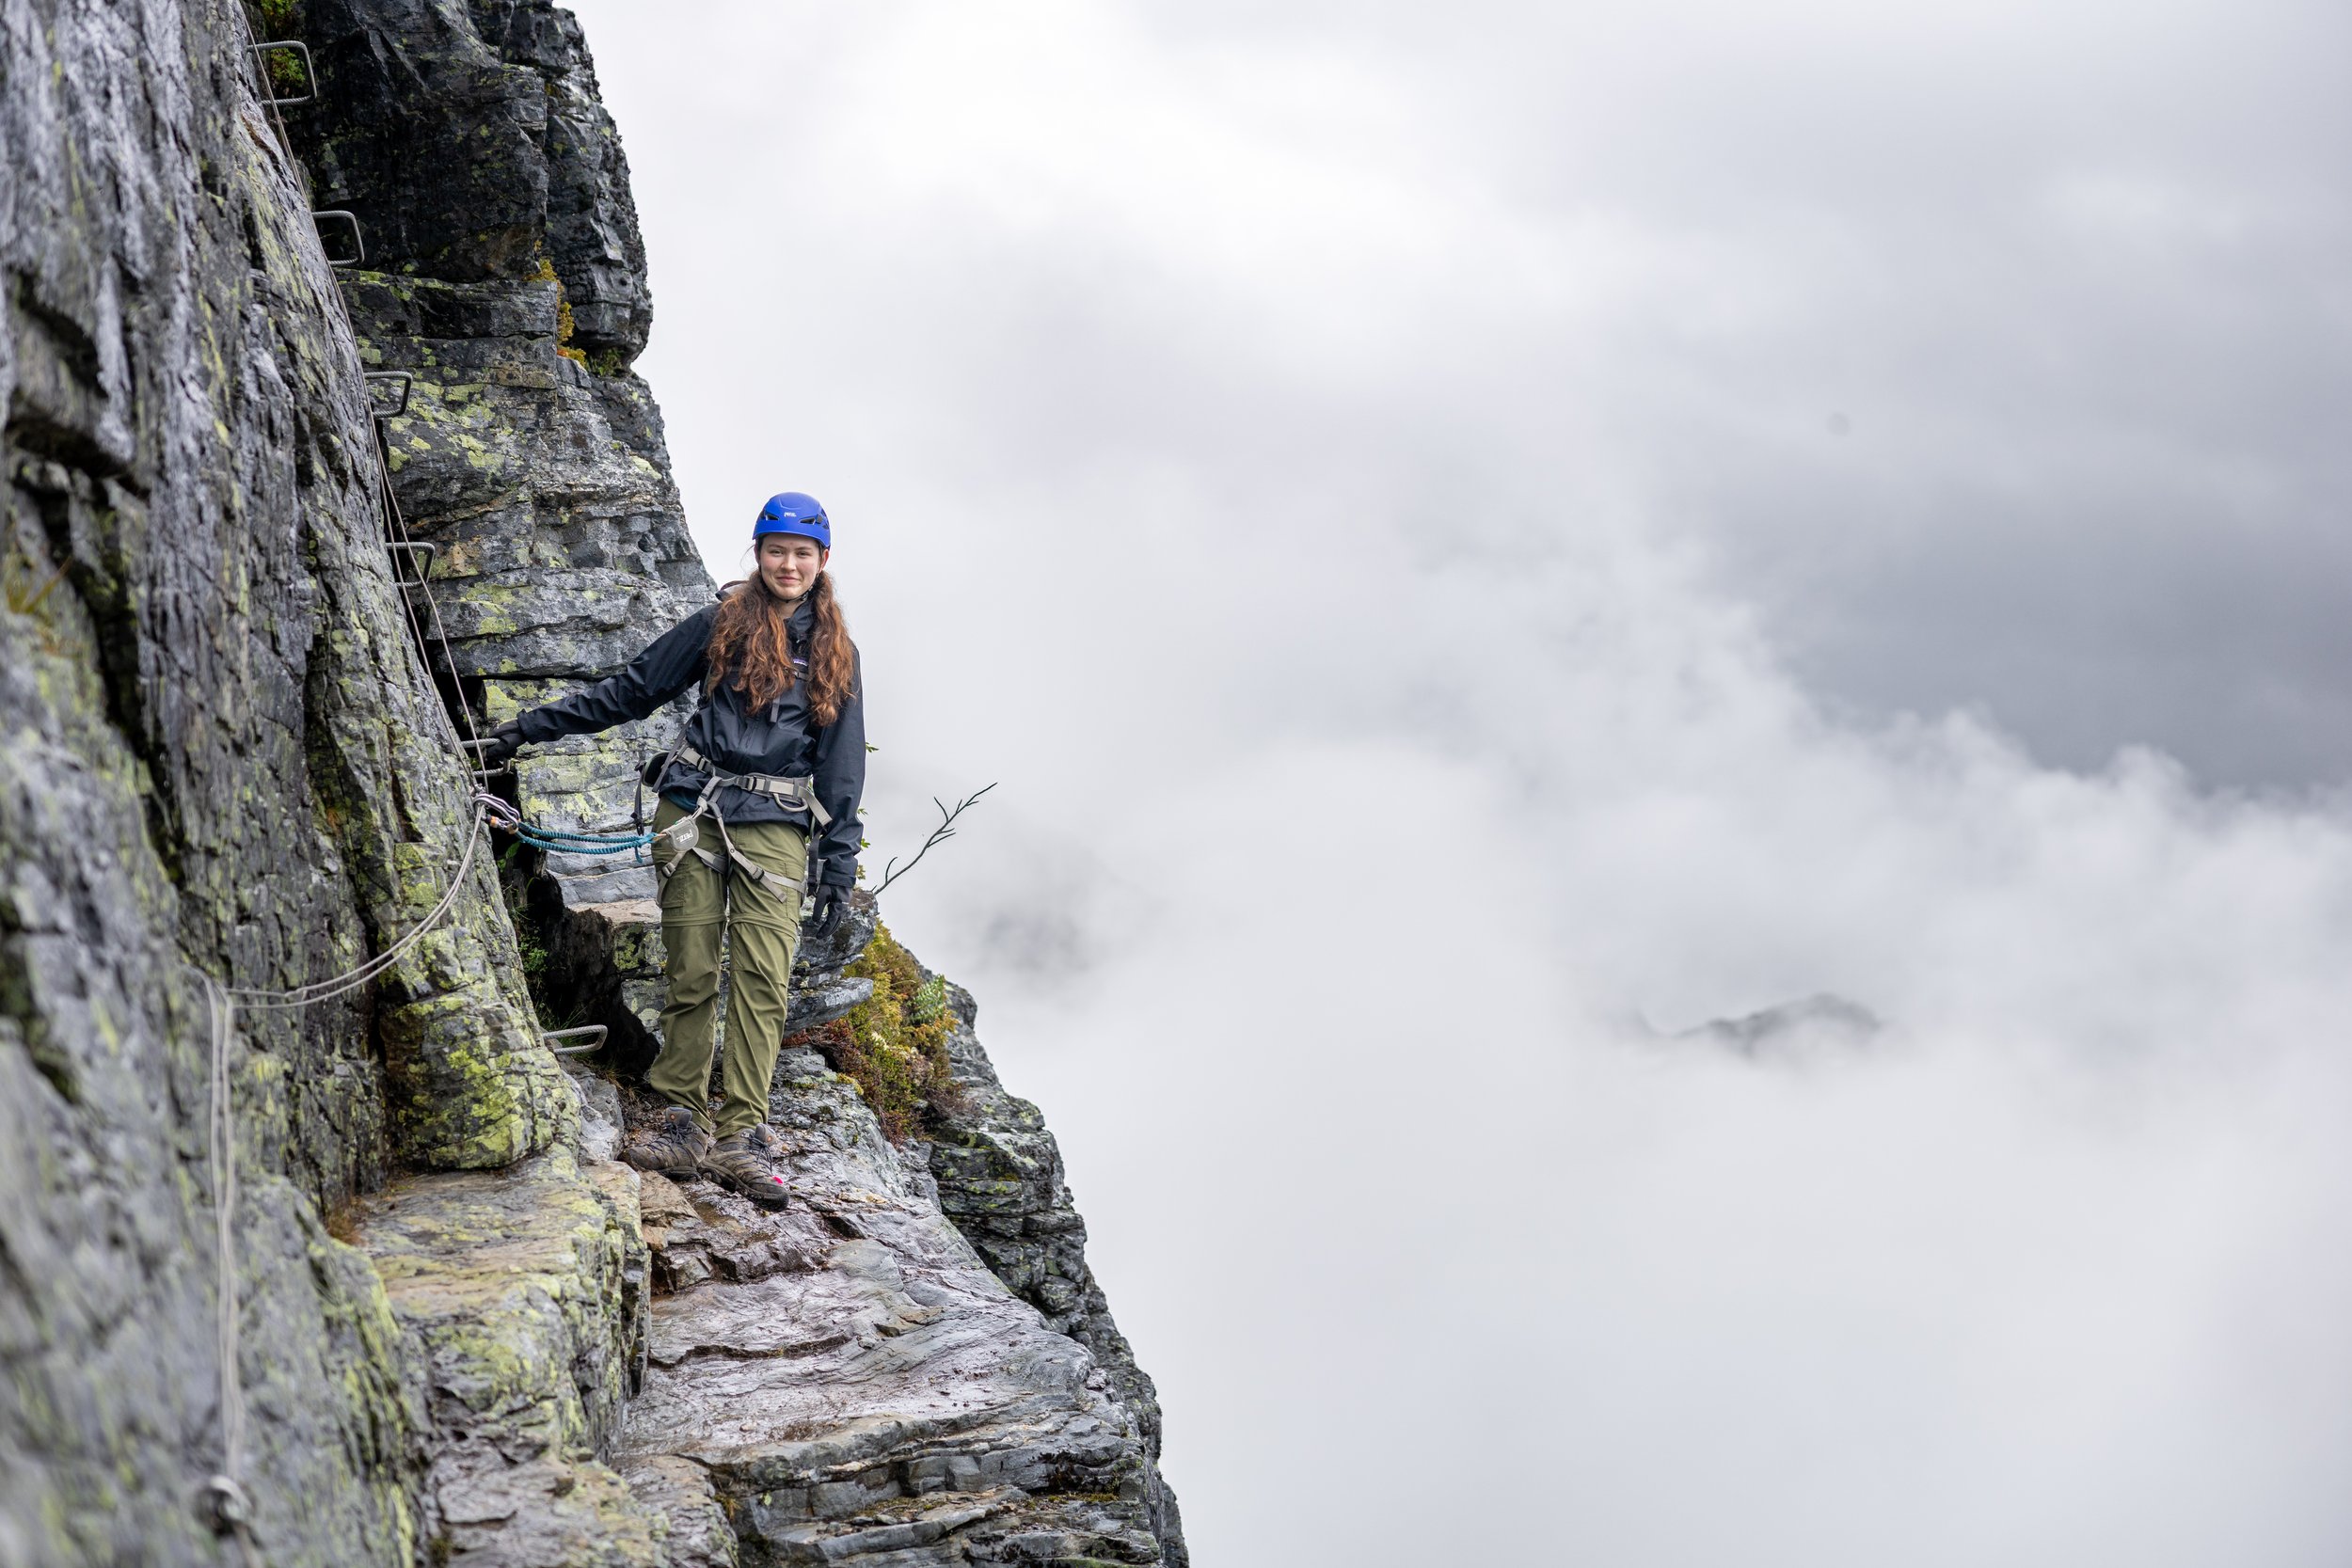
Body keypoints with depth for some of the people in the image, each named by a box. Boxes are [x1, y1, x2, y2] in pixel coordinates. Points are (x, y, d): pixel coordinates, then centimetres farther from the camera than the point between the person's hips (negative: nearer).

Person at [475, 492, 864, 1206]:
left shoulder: (835, 652, 12)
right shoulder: (720, 623, 9)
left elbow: (842, 765, 12)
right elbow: (628, 691, 13)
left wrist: (839, 866, 6)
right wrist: (530, 728, 11)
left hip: (776, 827, 0)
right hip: (695, 811, 0)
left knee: (763, 978, -11)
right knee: (691, 973, -2)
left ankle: (737, 1137, -11)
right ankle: (686, 1124, 4)